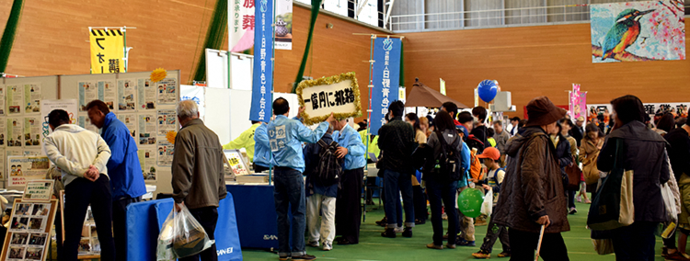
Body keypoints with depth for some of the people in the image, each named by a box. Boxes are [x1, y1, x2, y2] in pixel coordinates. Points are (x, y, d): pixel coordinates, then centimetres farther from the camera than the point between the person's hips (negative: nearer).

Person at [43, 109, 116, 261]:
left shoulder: (51, 139, 19)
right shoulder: (90, 134, 31)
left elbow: (57, 158, -2)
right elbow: (106, 150, 12)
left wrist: (82, 172, -9)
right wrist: (96, 167, -4)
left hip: (76, 183, -3)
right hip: (101, 179, 3)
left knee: (72, 238, 1)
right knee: (106, 234, 6)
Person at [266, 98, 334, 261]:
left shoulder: (270, 127, 9)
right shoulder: (294, 124, -8)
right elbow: (313, 137, 1)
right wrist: (327, 122, 13)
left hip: (278, 172, 6)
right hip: (293, 172, -6)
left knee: (281, 213, 8)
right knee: (298, 212, -2)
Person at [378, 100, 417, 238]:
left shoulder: (386, 127, -10)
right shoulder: (409, 127, 2)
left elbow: (381, 145, 2)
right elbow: (413, 146, 8)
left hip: (390, 166, -4)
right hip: (406, 166, 4)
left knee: (390, 198, 2)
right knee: (408, 197, 8)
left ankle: (391, 228, 4)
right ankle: (409, 227, 10)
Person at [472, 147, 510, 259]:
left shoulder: (500, 172, -16)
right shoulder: (491, 172, 13)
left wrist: (491, 188, -31)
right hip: (495, 204, 10)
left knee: (493, 227, -8)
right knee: (501, 228, 13)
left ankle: (485, 250, -8)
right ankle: (508, 249, 19)